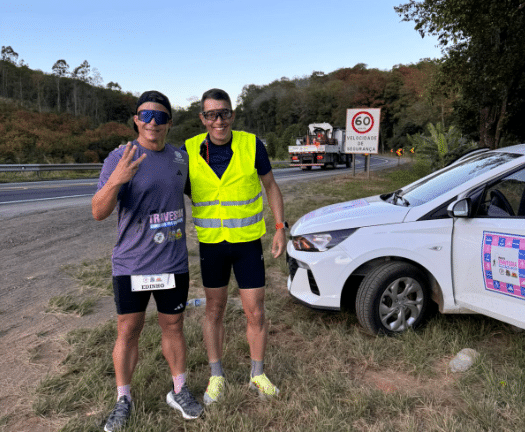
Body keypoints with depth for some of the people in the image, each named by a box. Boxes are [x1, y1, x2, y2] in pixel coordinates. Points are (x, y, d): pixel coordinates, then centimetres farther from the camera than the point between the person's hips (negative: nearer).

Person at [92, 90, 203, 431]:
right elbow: (99, 212, -19)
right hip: (131, 265, -3)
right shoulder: (119, 158, -10)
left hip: (173, 264, 3)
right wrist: (115, 180, -35)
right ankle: (123, 400, 28)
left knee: (173, 327, 14)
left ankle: (179, 392, 32)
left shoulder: (180, 158, 3)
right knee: (128, 331, 8)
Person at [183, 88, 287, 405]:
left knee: (256, 313, 6)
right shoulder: (190, 151, -8)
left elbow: (271, 186, 1)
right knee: (214, 310, 13)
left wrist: (281, 229, -4)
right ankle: (217, 376, 32)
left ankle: (258, 375, 30)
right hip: (211, 243, 1)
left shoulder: (252, 145, -10)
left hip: (248, 241, -1)